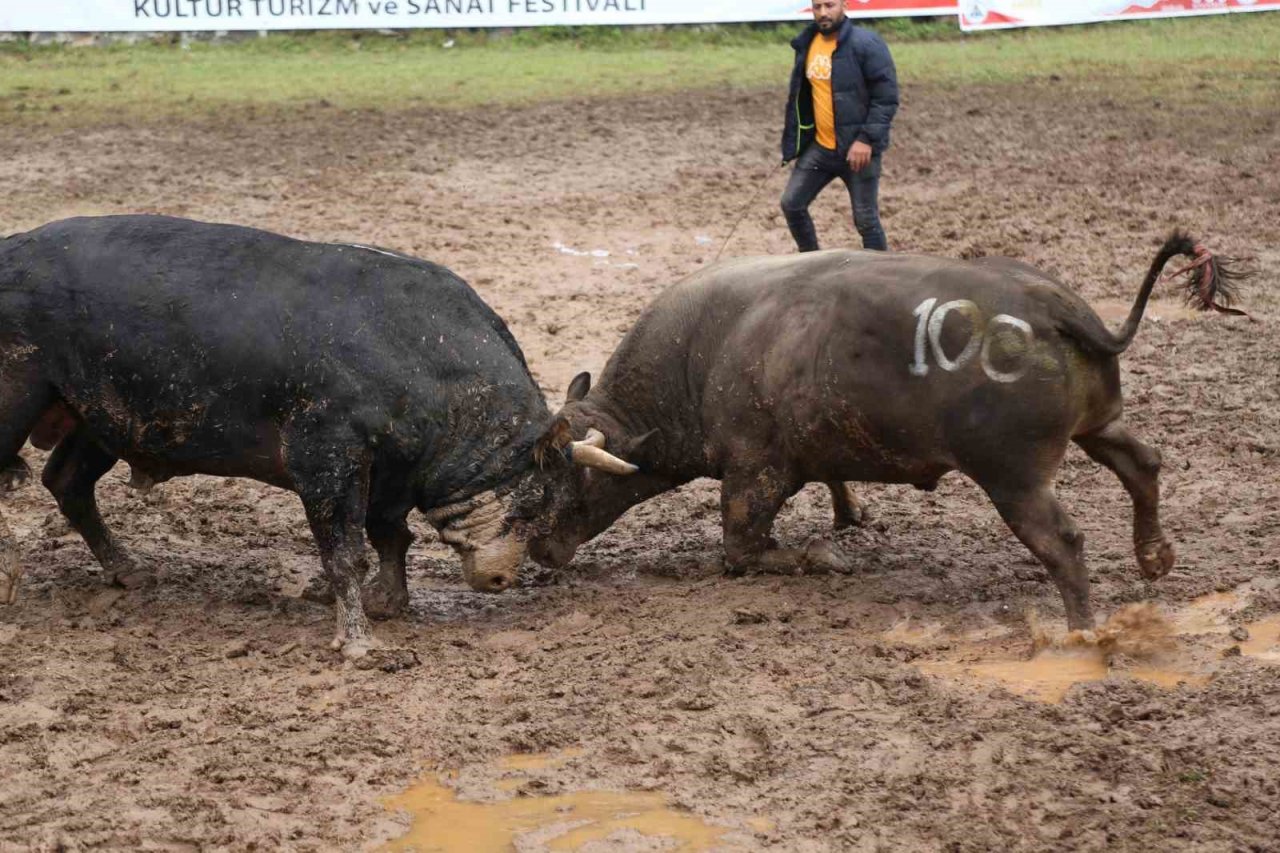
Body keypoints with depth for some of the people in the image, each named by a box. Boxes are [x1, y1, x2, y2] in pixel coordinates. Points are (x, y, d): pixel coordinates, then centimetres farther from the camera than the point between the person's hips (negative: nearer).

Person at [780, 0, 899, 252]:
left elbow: (887, 98, -16)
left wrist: (866, 139, -23)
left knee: (865, 220, 1)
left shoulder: (866, 44, -16)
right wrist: (795, 140, 14)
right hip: (818, 147, 7)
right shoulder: (807, 44, 6)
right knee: (792, 204, 9)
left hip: (857, 149, -7)